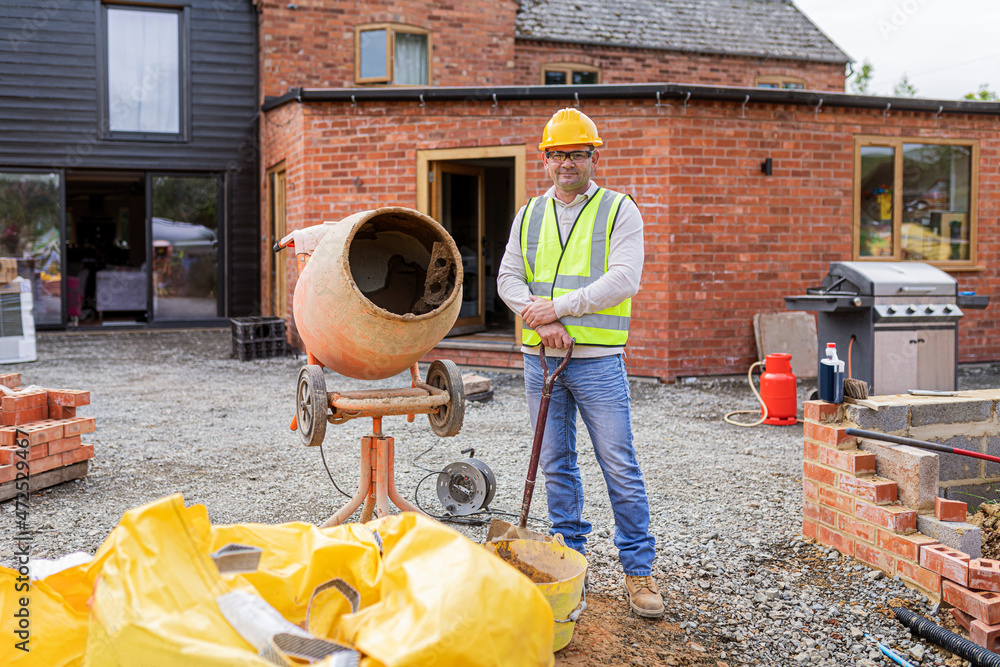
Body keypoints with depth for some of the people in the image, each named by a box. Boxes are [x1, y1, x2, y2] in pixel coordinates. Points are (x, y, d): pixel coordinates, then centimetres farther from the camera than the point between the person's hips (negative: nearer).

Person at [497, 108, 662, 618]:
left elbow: (623, 280, -12)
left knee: (621, 469, -3)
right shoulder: (529, 215, 13)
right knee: (556, 465, 11)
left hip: (598, 360, -4)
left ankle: (638, 571, 9)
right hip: (540, 359, 4)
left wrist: (558, 307, -16)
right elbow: (508, 277, 7)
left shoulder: (619, 210, 1)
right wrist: (541, 320, -11)